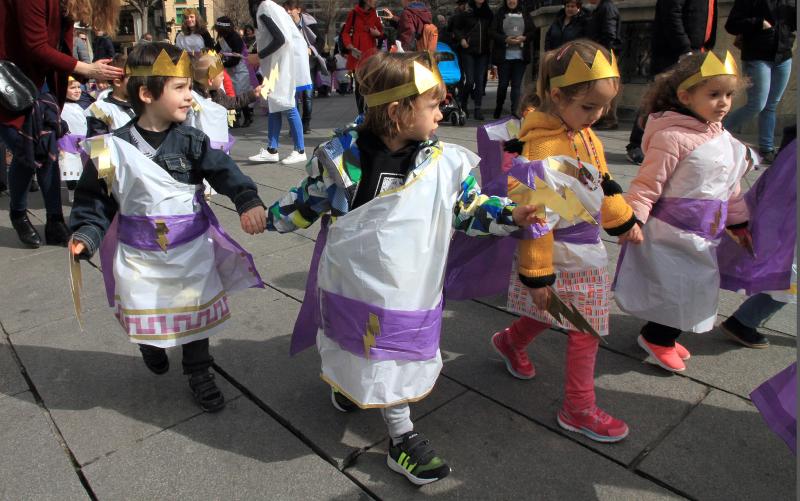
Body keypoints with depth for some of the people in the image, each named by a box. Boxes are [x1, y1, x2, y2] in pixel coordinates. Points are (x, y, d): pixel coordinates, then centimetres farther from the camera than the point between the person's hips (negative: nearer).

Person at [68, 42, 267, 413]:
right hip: (139, 256, 0)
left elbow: (223, 171, -21)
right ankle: (151, 347, 51)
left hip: (192, 249, 1)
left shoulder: (191, 141, -8)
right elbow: (94, 198, 0)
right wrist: (85, 235, -14)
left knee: (196, 311, 12)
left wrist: (248, 200, -39)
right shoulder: (114, 148, -8)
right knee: (143, 312, 14)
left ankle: (198, 372, 34)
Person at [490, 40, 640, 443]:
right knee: (585, 330, 3)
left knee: (554, 314, 26)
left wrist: (623, 221, 26)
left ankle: (510, 341, 52)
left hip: (586, 251, 9)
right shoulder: (544, 149, -27)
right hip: (564, 258, -9)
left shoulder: (584, 134, 3)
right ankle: (578, 409, 23)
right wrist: (536, 274, -22)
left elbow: (602, 182, 18)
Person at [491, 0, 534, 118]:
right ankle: (498, 108, 25)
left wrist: (524, 38, -10)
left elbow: (533, 31, 9)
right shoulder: (500, 13, 3)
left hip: (520, 56, 2)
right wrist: (506, 39, -16)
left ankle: (515, 112, 2)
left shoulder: (524, 13, 9)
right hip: (504, 55, -1)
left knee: (517, 85, 0)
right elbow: (493, 32, -2)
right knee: (503, 84, 4)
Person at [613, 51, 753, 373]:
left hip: (704, 235, 9)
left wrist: (739, 223, 21)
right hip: (670, 230, -9)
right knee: (669, 286, 3)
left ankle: (663, 336, 36)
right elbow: (647, 183, -20)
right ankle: (656, 338, 27)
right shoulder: (672, 136, -19)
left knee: (695, 286, 18)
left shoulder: (723, 138, 9)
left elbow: (730, 187, 18)